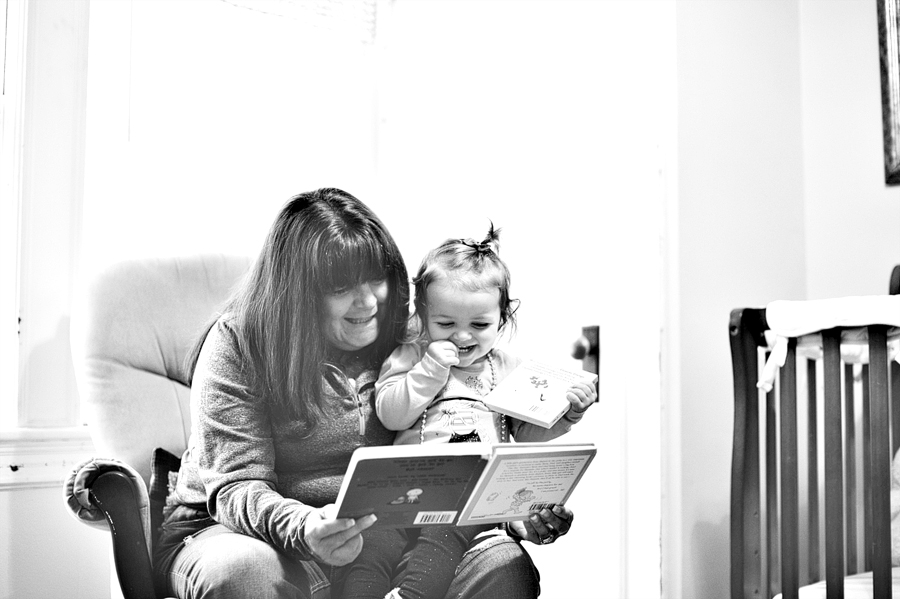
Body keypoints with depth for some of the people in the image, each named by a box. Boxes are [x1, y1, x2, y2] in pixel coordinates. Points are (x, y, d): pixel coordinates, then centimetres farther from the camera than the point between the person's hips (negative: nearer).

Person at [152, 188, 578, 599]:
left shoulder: (400, 336, 3)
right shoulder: (236, 346, -10)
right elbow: (236, 487, -16)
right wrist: (303, 530, -38)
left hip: (373, 536, 3)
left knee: (505, 564, -20)